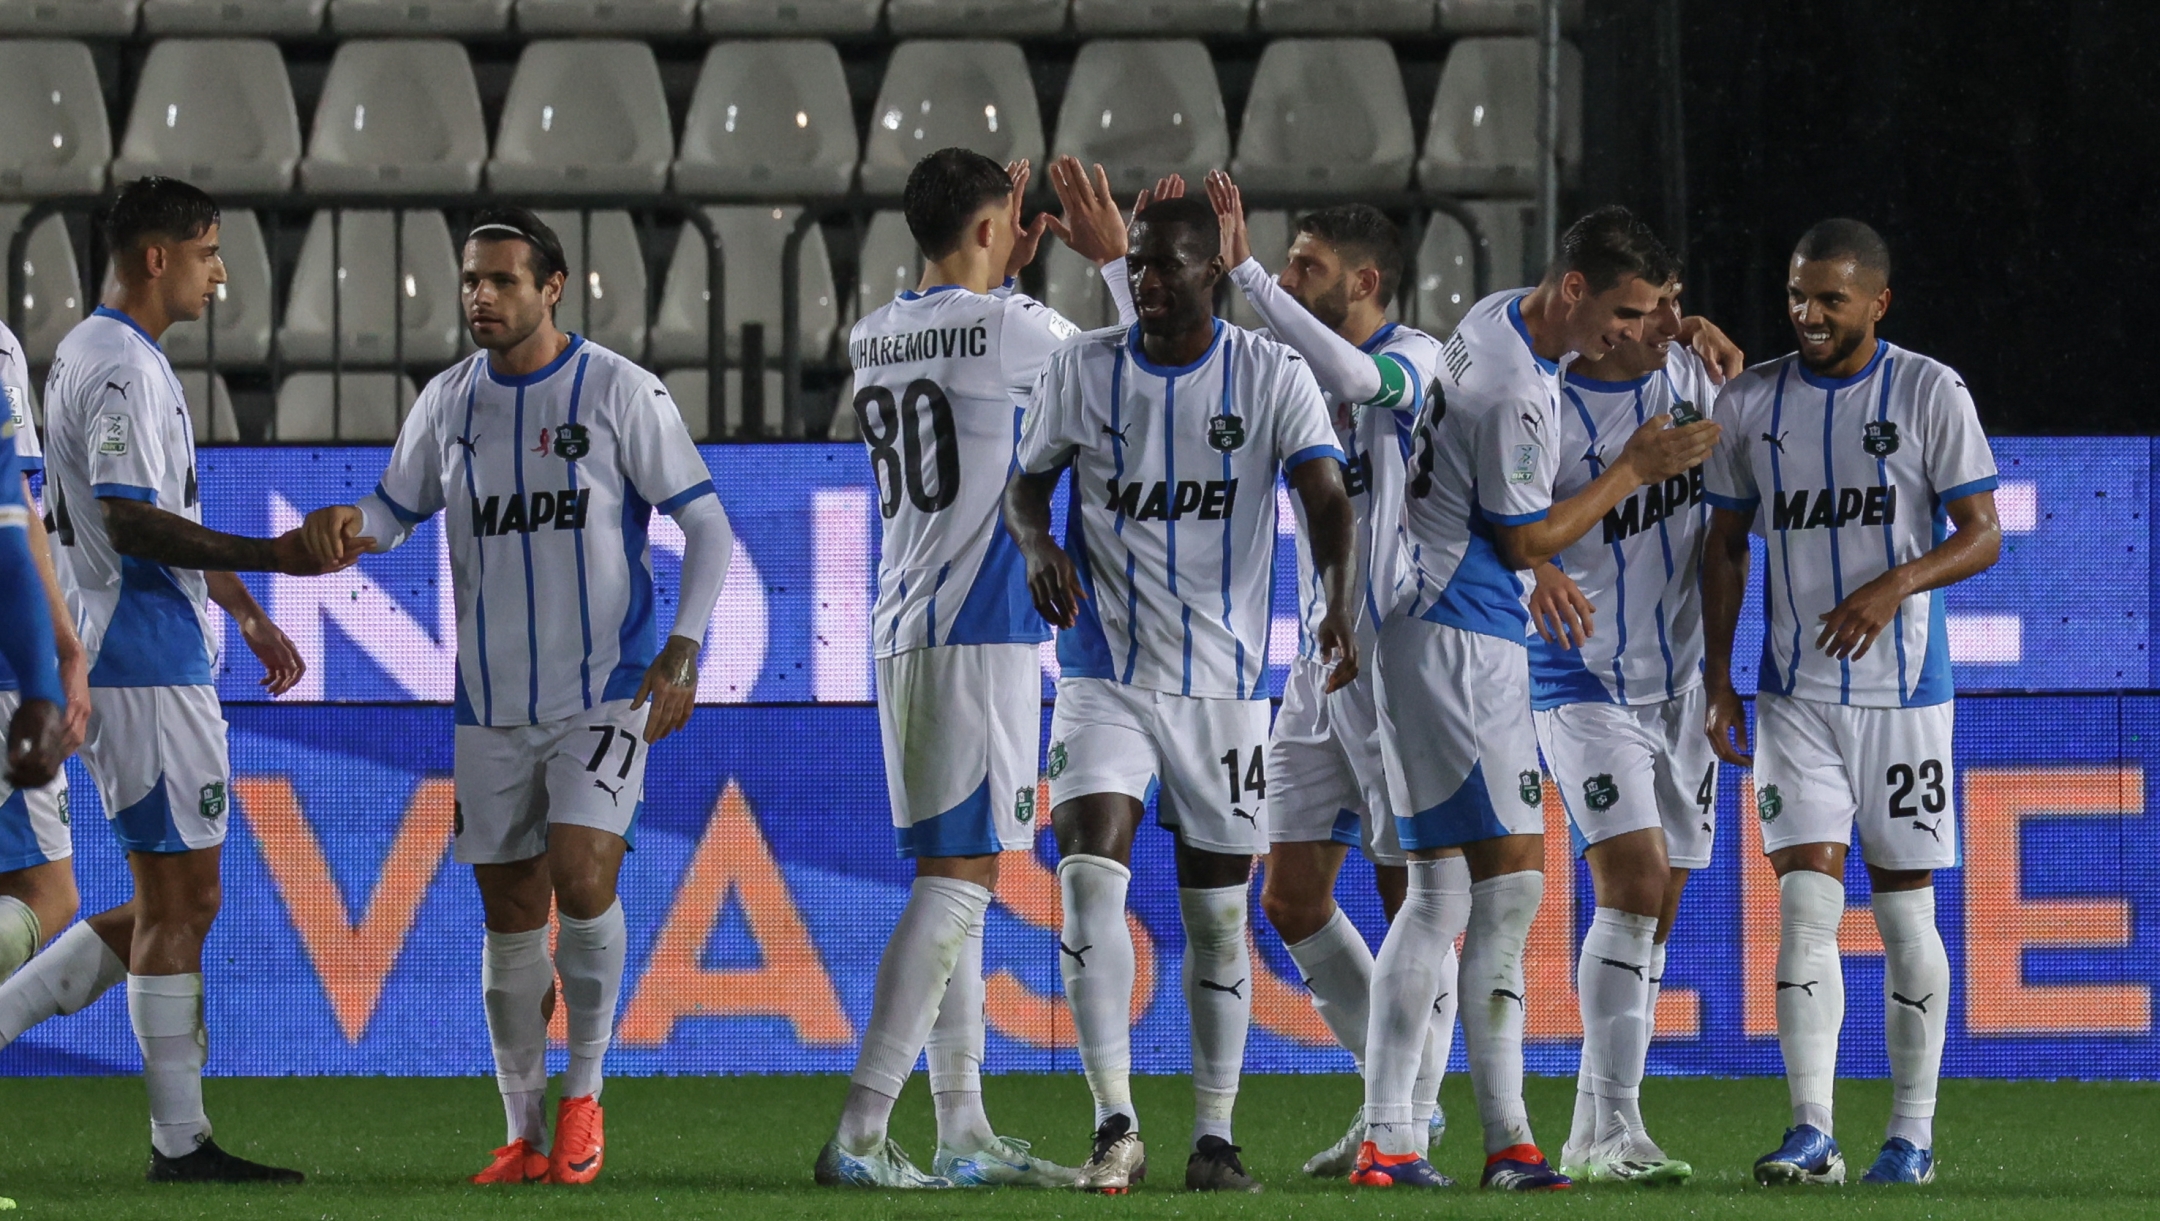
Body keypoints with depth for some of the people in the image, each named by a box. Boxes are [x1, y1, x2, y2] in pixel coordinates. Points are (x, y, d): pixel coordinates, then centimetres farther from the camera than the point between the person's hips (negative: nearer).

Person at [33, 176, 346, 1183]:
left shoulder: (97, 355, 19)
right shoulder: (122, 365, -14)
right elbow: (132, 523, -23)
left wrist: (245, 610, 30)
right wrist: (265, 560, -26)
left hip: (141, 660, 10)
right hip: (148, 665, -10)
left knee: (175, 901, 12)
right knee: (181, 900, -6)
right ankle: (179, 1140, -4)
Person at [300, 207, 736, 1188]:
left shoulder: (619, 390, -7)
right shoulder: (450, 401, 5)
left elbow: (706, 525, -3)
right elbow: (393, 510, 13)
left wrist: (682, 652, -14)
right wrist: (346, 527, -12)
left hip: (607, 692, -4)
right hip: (494, 703, 4)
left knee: (580, 877, -20)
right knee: (511, 916, 5)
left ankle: (584, 1095, -1)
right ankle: (524, 1135, 16)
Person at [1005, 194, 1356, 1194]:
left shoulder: (1272, 378, -5)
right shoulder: (1082, 369, 1)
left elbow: (1327, 499, -16)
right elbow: (1027, 481, 11)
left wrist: (1340, 602, -35)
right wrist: (1036, 543, -13)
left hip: (1224, 679, 0)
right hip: (1105, 675, 0)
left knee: (1217, 913, 6)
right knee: (1090, 877, -18)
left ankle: (1214, 1138, 17)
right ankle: (1115, 1127, -16)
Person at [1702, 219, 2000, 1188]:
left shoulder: (1930, 395, -3)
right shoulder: (1750, 404, 6)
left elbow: (1981, 534, -5)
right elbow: (1726, 547, 12)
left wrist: (1898, 583, -23)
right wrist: (1718, 681, 6)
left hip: (1906, 690, -2)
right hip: (1796, 698, 2)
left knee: (1904, 909, 3)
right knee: (1807, 902, -10)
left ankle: (1911, 1134, 12)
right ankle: (1812, 1135, -15)